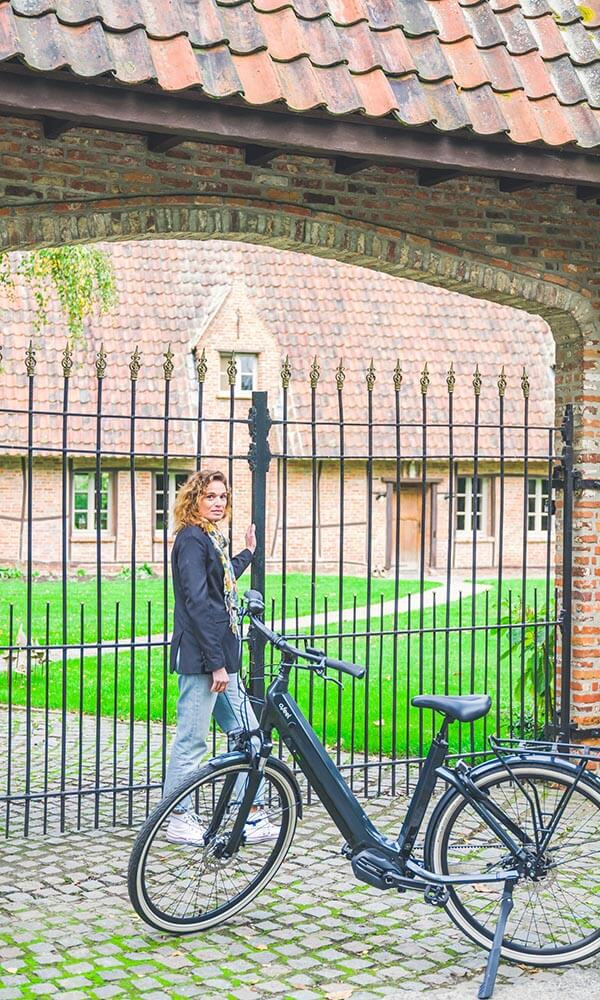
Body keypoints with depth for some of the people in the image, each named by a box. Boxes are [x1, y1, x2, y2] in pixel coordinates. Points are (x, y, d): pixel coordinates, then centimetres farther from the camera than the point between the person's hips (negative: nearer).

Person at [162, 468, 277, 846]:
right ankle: (179, 820, 9)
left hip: (222, 657, 10)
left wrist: (249, 552, 48)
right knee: (192, 740, -2)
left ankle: (253, 818, 17)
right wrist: (217, 663, -20)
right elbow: (197, 603, -19)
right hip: (201, 658, -10)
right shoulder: (191, 539, -12)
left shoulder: (213, 538, 16)